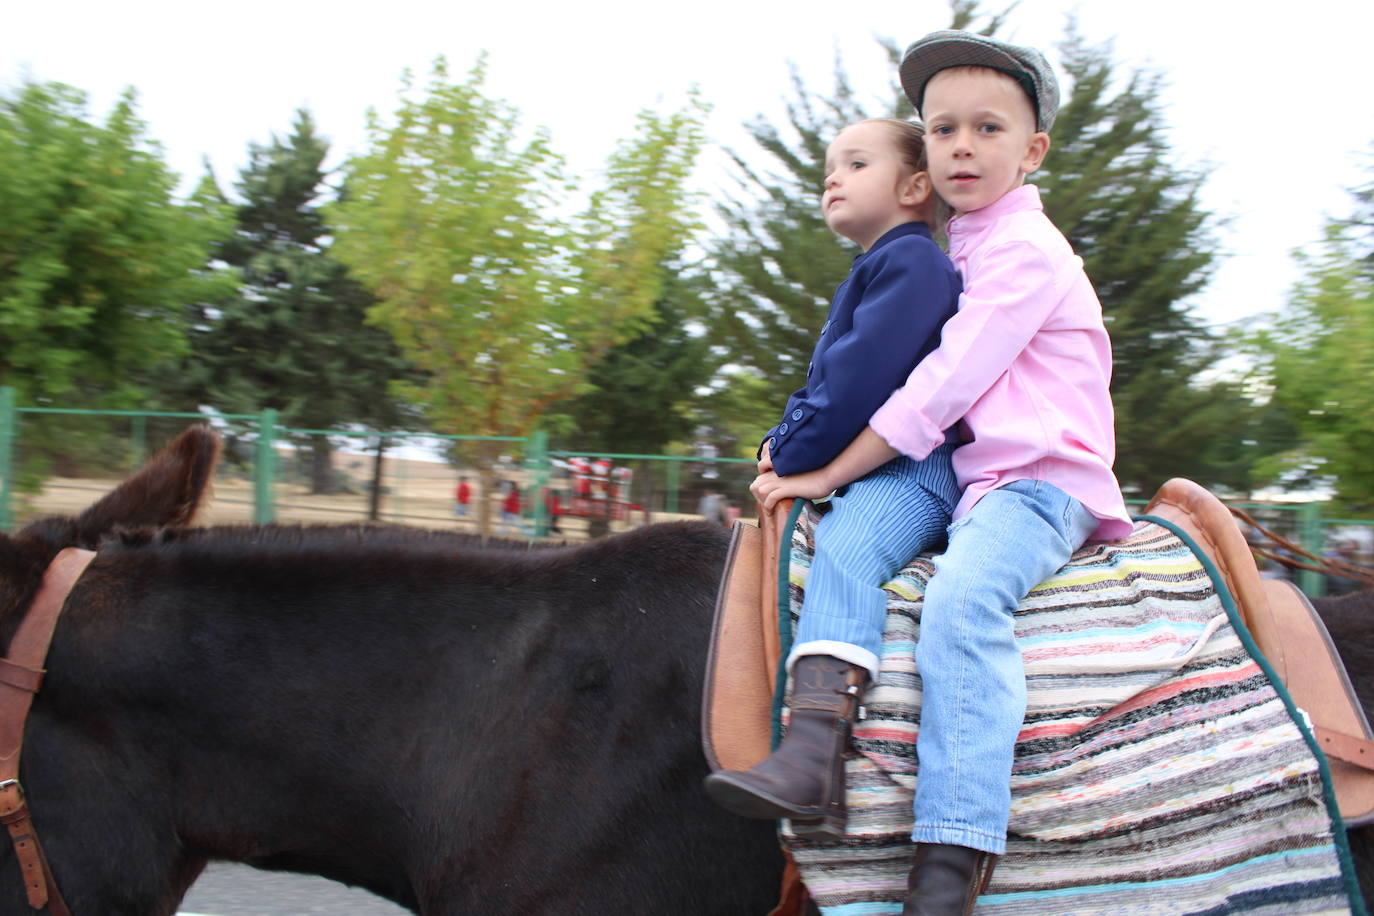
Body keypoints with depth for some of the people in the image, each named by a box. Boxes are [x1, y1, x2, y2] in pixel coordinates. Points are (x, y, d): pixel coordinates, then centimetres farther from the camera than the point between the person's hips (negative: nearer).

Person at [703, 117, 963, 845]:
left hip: (917, 467, -12)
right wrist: (781, 442, 7)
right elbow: (823, 382, 26)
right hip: (874, 473, 12)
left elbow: (861, 378, -19)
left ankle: (814, 755, -49)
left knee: (844, 547, -34)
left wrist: (795, 458, -15)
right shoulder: (871, 273, 27)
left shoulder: (911, 260, -7)